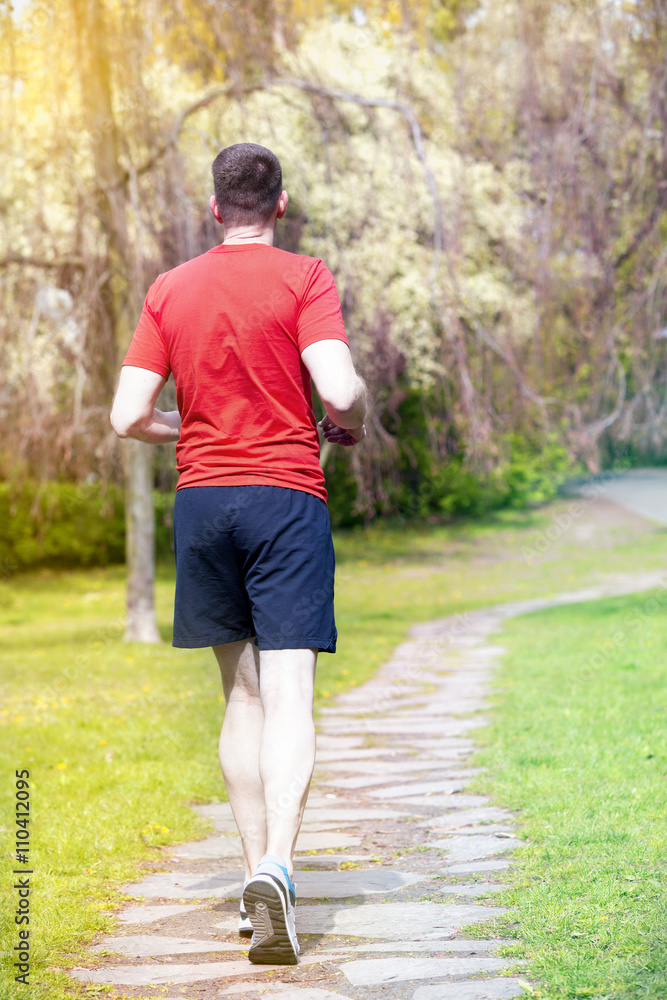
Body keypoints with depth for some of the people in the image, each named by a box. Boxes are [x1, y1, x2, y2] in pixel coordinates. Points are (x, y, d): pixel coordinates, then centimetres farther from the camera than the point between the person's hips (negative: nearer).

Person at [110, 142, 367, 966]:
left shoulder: (170, 290, 8)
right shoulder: (304, 279, -2)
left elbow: (128, 416, 3)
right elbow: (340, 390, -15)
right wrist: (350, 427, 8)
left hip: (201, 497, 4)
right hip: (287, 497, -3)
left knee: (242, 692, 13)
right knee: (288, 696, -8)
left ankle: (255, 875, 12)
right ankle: (276, 867, -26)